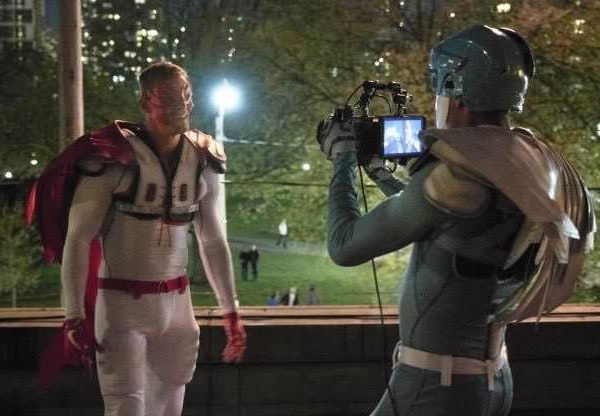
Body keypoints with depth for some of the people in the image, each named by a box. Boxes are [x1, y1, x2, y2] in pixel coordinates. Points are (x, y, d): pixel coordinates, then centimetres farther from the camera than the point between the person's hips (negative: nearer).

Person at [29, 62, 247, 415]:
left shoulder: (203, 160, 4)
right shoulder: (112, 156, -13)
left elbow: (213, 241, 13)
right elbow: (78, 240, -11)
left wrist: (231, 310, 12)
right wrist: (75, 315, -15)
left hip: (177, 303, 5)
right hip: (123, 304, -5)